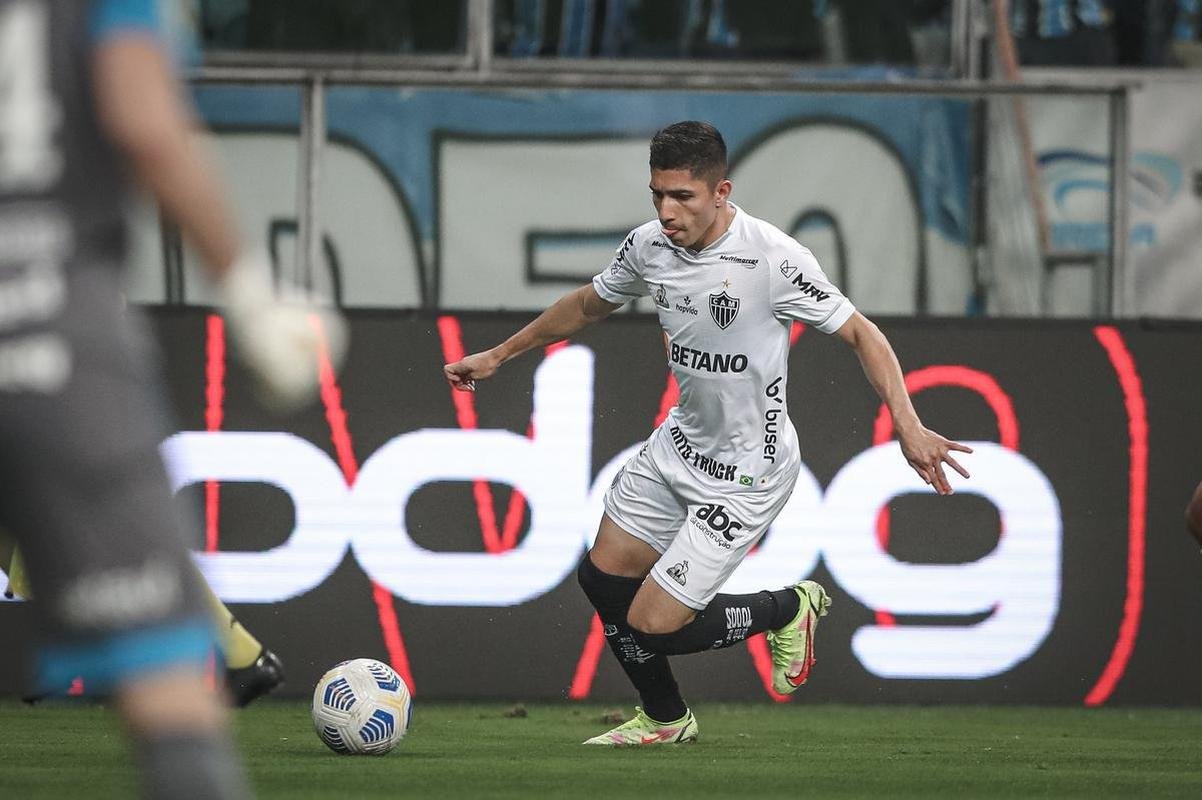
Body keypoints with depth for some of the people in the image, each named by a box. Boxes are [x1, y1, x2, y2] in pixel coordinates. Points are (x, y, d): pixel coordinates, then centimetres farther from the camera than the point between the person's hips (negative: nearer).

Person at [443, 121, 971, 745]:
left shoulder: (773, 258, -26)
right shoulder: (650, 245, -6)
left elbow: (861, 335, -18)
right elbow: (588, 305, 15)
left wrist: (909, 428, -30)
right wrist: (499, 355, 22)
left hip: (747, 471, -7)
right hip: (681, 442, 7)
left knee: (653, 624, -11)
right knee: (603, 576, 12)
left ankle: (787, 610, 16)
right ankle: (664, 719, 35)